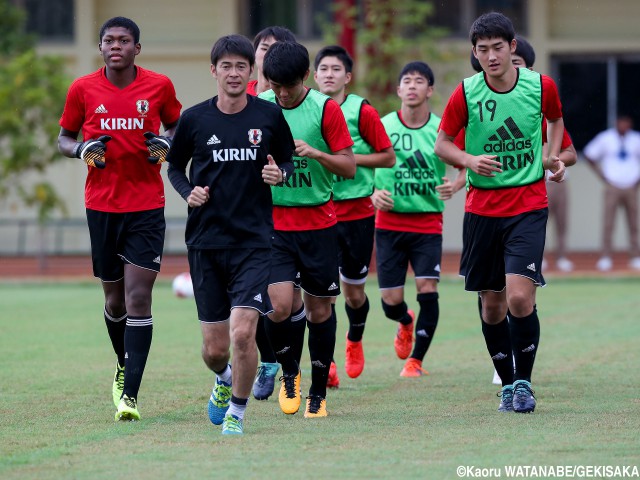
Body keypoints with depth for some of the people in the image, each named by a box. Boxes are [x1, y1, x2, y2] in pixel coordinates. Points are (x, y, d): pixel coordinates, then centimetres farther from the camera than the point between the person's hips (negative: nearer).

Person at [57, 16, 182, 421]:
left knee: (138, 299, -10)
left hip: (147, 208, -2)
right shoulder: (83, 90, 1)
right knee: (116, 299, 10)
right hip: (102, 206, 2)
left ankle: (130, 395, -12)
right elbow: (64, 138, 11)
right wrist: (82, 149, -10)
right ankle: (124, 367, 37)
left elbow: (177, 126, 15)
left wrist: (167, 143, -7)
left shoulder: (159, 86, -1)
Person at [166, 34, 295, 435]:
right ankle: (225, 380, 40)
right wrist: (188, 192, -5)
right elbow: (175, 166, 14)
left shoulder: (270, 116, 0)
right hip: (206, 241, 1)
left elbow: (289, 160, 13)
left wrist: (280, 173, -9)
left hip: (255, 240, -1)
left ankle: (236, 412, 5)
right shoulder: (194, 119, 1)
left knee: (243, 332, -17)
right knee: (215, 348, 4)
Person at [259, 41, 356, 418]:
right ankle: (290, 372, 13)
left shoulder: (326, 108, -6)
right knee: (279, 306, -14)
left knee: (320, 309, 4)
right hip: (273, 222, 1)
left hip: (319, 223, -1)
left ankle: (319, 393, 19)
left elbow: (349, 168, -5)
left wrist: (315, 153, -21)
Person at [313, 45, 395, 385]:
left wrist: (350, 158, -15)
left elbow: (388, 157, -4)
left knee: (353, 292, 10)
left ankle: (354, 341, 40)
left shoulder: (362, 111, -7)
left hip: (356, 211, -1)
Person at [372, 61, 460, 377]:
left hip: (428, 223, -1)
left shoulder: (441, 129, -3)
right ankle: (405, 322, 38)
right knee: (390, 300, -1)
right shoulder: (381, 127, -2)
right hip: (389, 221, 1)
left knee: (427, 289, -15)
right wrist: (373, 194, -13)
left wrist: (453, 186, -18)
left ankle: (416, 360, 0)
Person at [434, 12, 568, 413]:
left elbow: (555, 119, 19)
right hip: (482, 209, 1)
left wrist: (553, 157, 5)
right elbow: (442, 143, 4)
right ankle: (508, 384, 24)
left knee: (520, 296, -16)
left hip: (529, 204, -1)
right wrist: (469, 161, -15)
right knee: (493, 304, 7)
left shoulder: (541, 86, -4)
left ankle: (524, 381, 1)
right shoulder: (466, 93, -6)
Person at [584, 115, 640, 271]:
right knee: (608, 223, -7)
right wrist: (602, 176, 1)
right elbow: (589, 155, 7)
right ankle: (605, 257, -5)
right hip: (613, 187, -2)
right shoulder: (605, 138, 0)